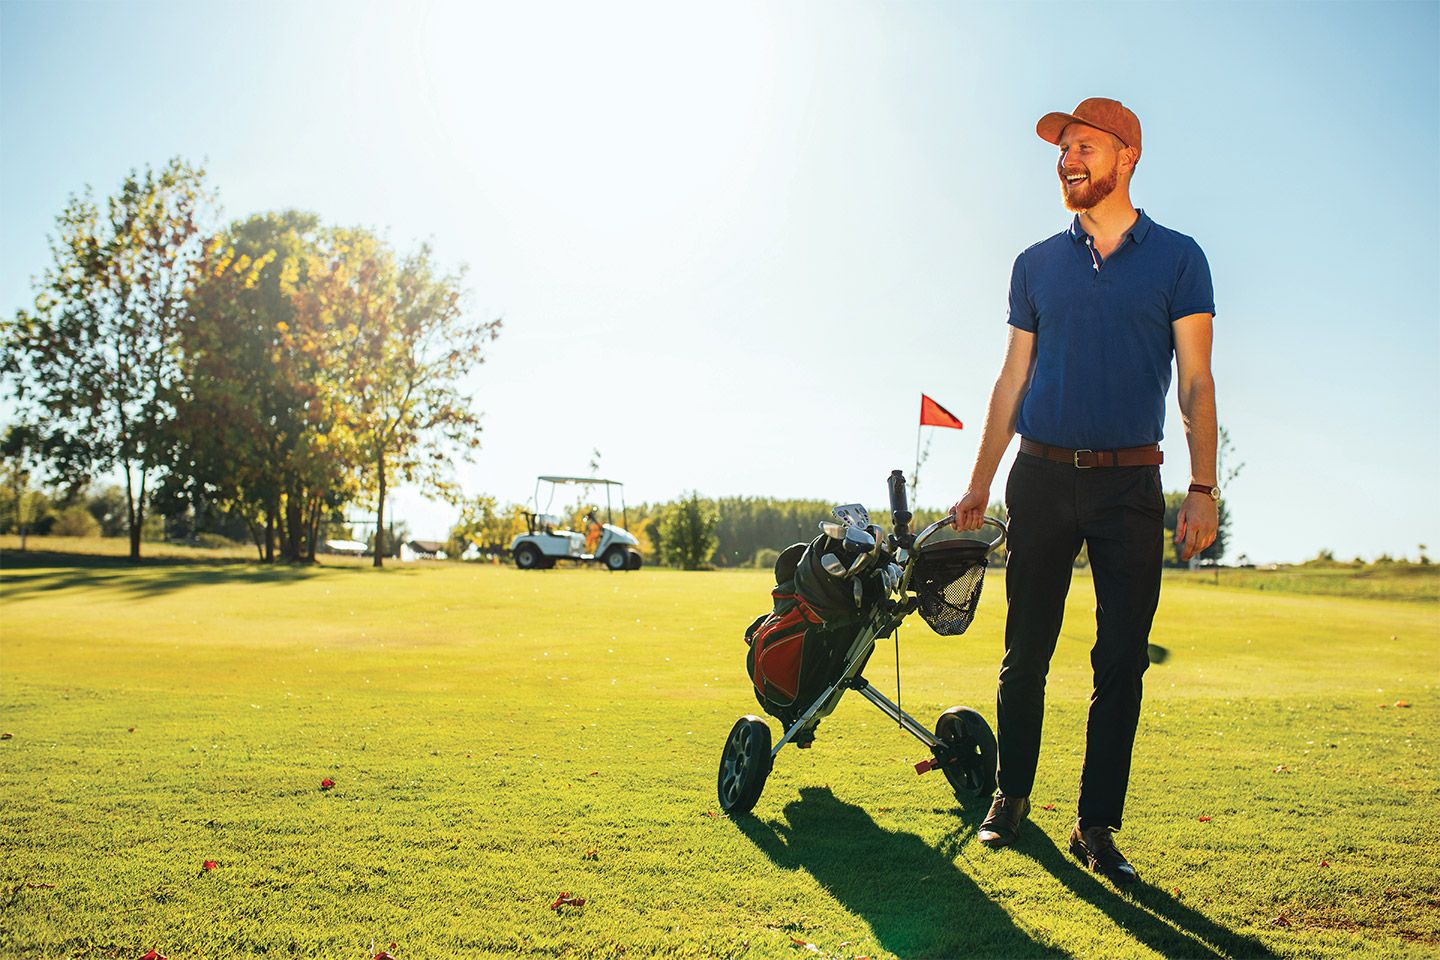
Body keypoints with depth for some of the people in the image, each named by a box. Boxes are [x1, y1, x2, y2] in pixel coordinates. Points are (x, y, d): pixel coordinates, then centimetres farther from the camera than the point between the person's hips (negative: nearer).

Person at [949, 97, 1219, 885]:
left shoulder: (1177, 258, 4)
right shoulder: (1036, 265, 11)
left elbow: (1196, 383, 1)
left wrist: (1203, 487, -9)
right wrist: (979, 484, 10)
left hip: (1130, 482, -1)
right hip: (1042, 476, 2)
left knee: (1120, 664, 1)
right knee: (1025, 653, 7)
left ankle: (1097, 826, 11)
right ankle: (1010, 795, 23)